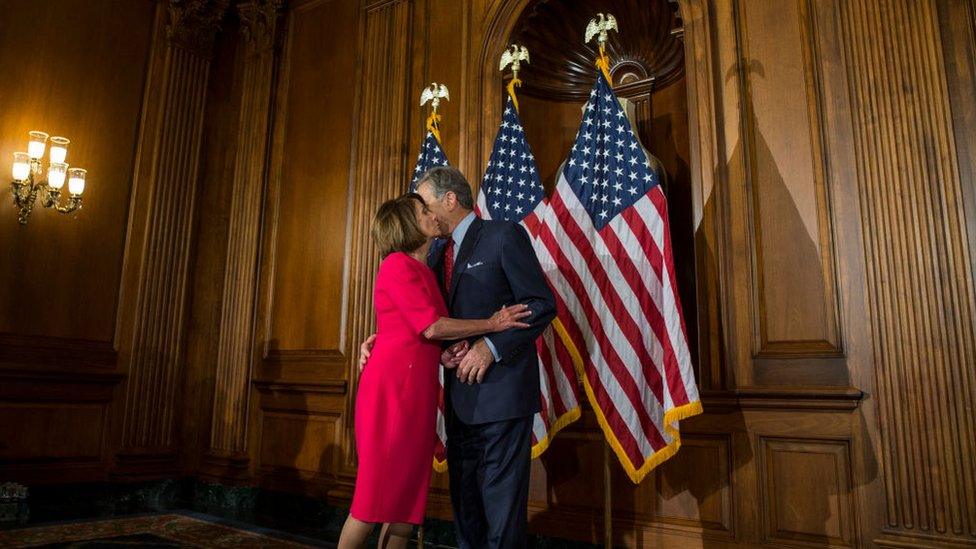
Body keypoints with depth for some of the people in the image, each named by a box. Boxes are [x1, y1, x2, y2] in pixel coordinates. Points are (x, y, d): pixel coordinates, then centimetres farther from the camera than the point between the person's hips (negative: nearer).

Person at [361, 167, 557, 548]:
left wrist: (491, 347, -20)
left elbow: (542, 305, -11)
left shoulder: (504, 235, -6)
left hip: (501, 392, -7)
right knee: (464, 503, 15)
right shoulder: (438, 255, 16)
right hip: (460, 395, 7)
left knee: (501, 506, 0)